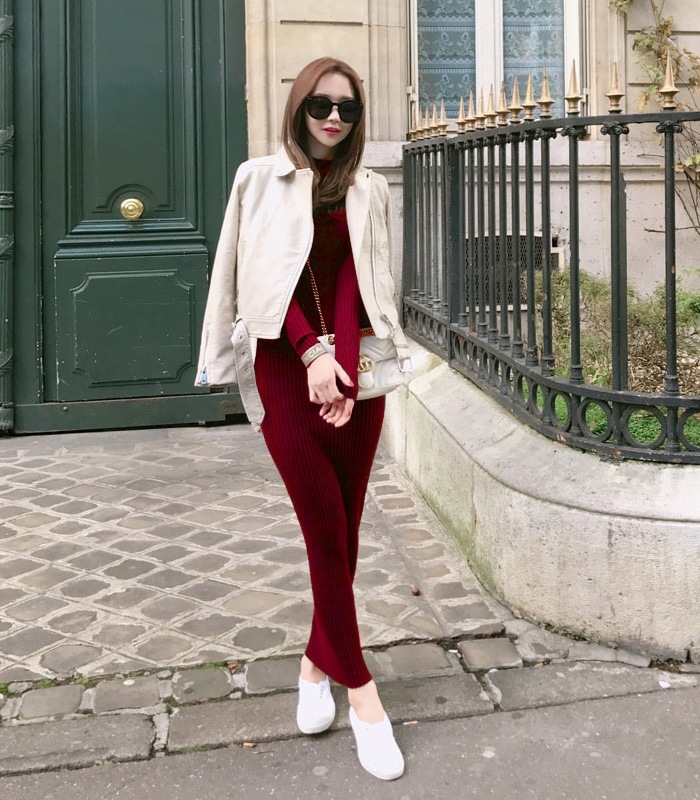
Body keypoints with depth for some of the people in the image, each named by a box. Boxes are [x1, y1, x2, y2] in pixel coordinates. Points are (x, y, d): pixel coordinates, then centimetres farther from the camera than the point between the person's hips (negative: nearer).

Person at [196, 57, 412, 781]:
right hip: (284, 366, -2)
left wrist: (343, 362, -12)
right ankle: (359, 689, 3)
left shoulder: (368, 190, 12)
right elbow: (261, 281, -2)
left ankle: (317, 661, 23)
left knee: (342, 528, 4)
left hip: (352, 366, 3)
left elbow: (361, 286, 3)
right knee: (326, 526, -5)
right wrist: (312, 353, -13)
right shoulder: (261, 179, 6)